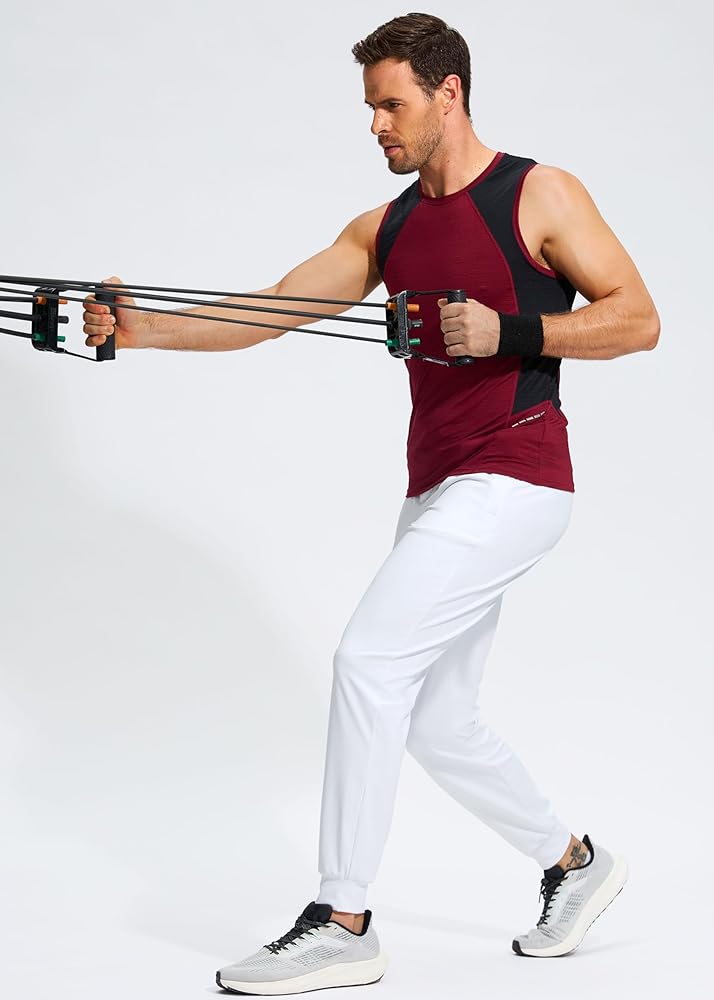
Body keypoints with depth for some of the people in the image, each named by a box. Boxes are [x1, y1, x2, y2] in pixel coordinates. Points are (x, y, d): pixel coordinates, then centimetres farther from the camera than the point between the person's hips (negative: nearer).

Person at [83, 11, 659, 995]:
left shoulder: (540, 195, -4)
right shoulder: (386, 229, 13)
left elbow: (637, 317, -6)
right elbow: (266, 312, 5)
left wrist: (508, 333, -18)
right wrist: (143, 327, -9)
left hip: (510, 482, -8)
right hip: (436, 488, 8)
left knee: (369, 659, -18)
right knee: (436, 722, 10)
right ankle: (576, 866, 31)